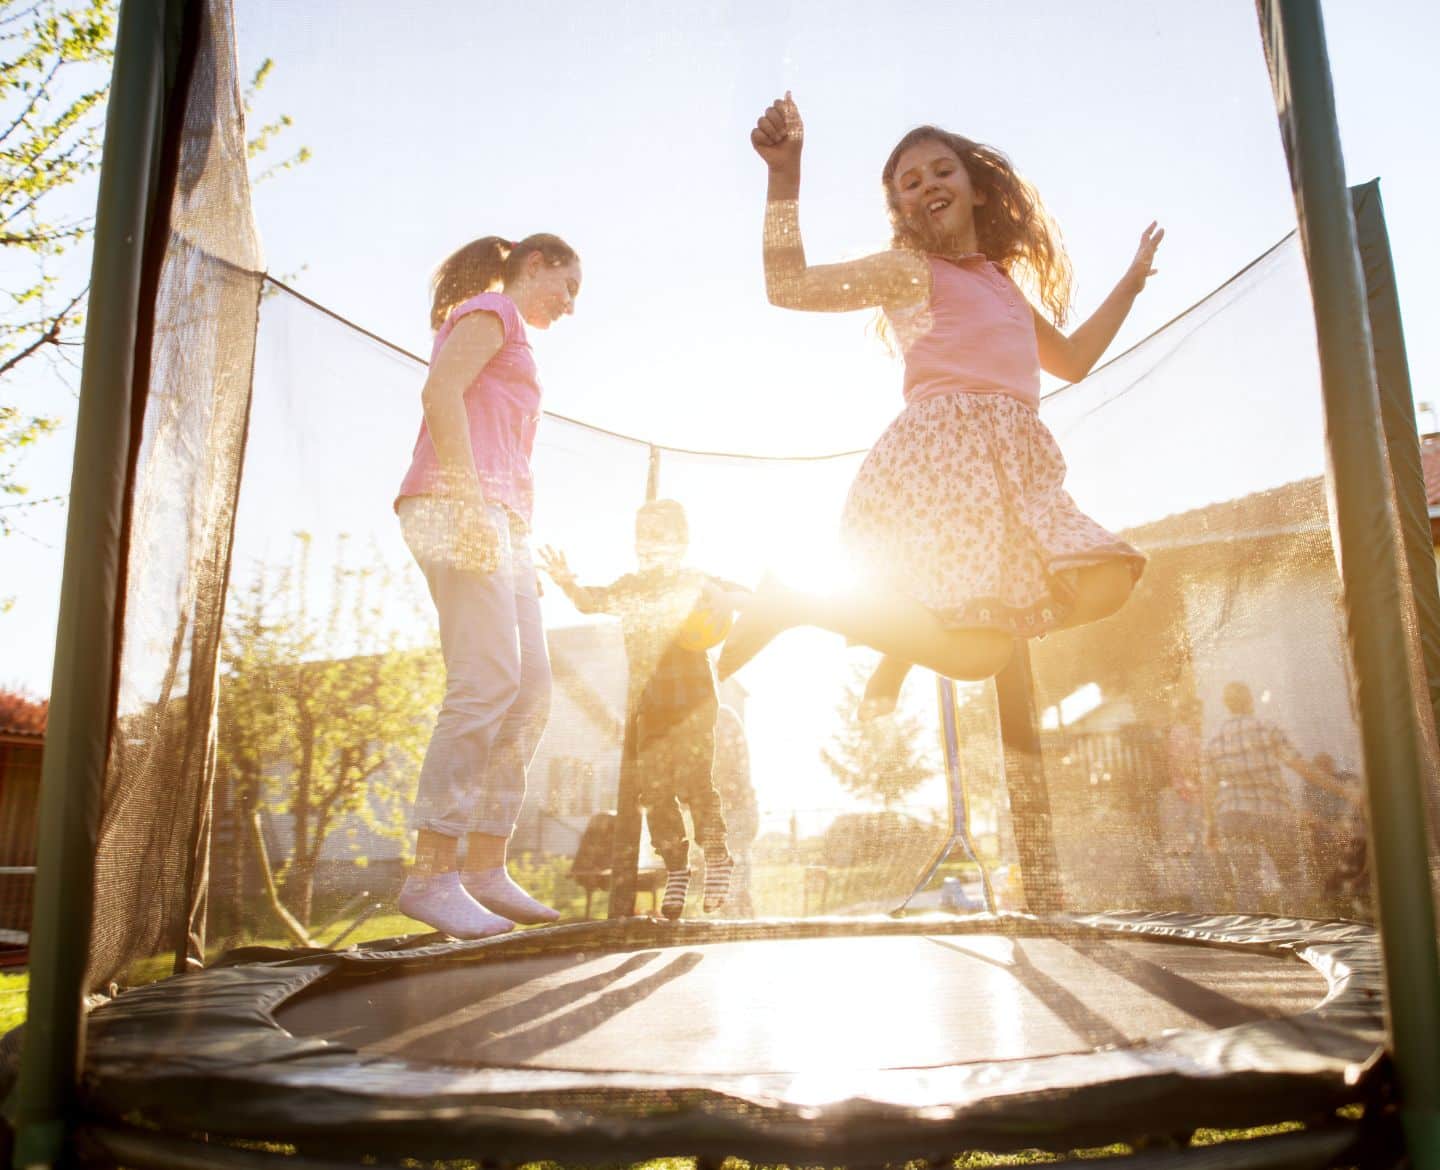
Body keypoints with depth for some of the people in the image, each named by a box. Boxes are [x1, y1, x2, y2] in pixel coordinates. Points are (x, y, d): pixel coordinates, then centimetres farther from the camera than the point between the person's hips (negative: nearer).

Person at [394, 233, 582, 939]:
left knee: (530, 692, 1)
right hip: (458, 504, -10)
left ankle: (485, 868, 1)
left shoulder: (509, 338, 32)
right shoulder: (491, 310, 6)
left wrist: (523, 551, 19)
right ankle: (432, 873, -20)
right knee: (487, 682, -20)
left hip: (496, 521, 10)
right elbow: (440, 391, -12)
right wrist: (469, 496, -23)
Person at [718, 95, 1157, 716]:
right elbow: (789, 285, -4)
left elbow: (1072, 358, 41)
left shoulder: (1003, 284, 28)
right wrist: (784, 174, -8)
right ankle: (795, 603, -3)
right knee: (981, 653, -19)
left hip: (1013, 466, 8)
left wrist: (1132, 281, 41)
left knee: (1106, 583, -9)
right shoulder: (909, 268, 8)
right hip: (946, 450, -8)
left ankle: (907, 645, 1)